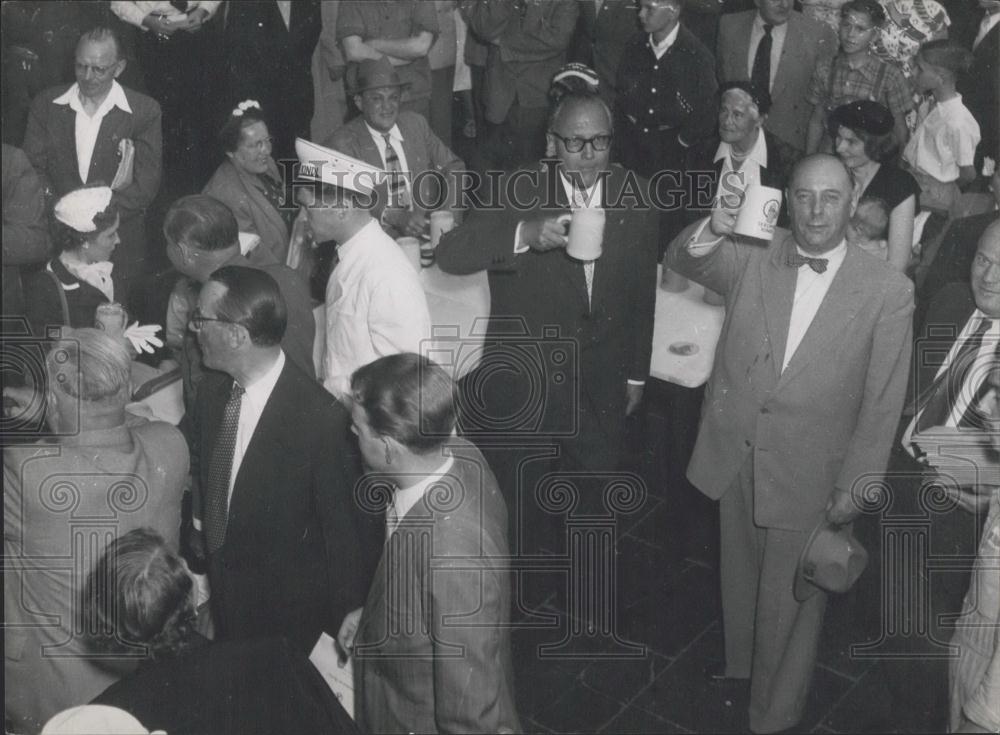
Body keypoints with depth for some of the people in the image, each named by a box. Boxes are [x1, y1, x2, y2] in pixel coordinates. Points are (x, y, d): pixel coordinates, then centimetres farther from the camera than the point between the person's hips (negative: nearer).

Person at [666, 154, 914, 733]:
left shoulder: (888, 291, -13)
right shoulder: (754, 259, -4)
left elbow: (883, 402, -9)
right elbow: (683, 261, -7)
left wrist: (856, 485, -7)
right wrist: (712, 229, -29)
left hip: (809, 475, -3)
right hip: (736, 456, 3)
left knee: (791, 600, 12)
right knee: (741, 573, 24)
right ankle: (742, 662, 52)